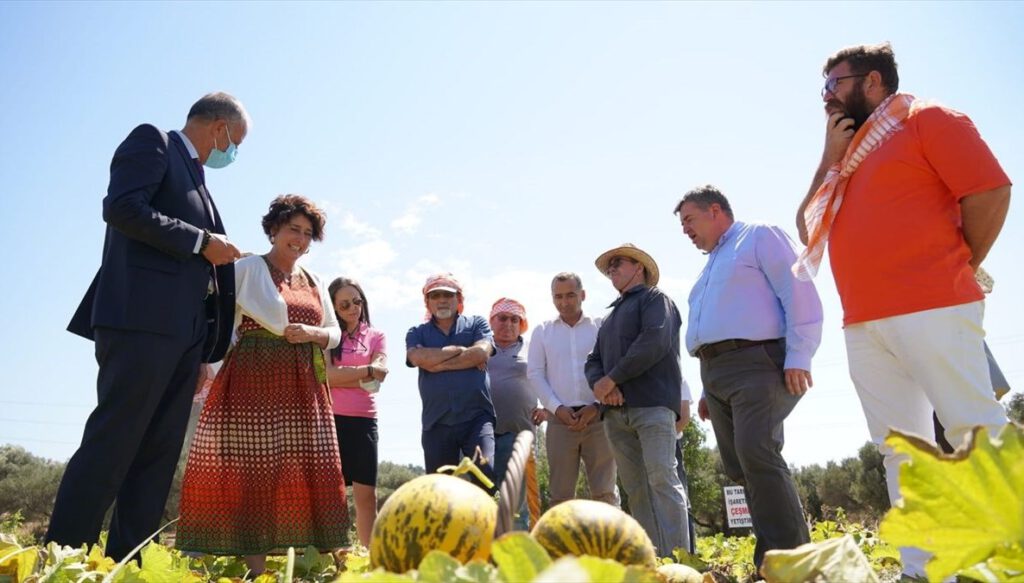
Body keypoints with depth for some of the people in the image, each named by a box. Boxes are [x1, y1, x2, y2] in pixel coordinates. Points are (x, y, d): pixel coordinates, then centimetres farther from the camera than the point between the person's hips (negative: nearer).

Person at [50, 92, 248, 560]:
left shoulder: (194, 177, 28)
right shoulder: (151, 141, 4)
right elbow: (121, 208, -13)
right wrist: (202, 242, -11)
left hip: (185, 329, 9)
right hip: (142, 317, -9)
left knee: (159, 454, 5)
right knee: (111, 443, -9)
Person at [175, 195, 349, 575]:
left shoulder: (315, 283, 17)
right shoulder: (247, 268, 2)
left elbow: (335, 333, 16)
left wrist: (311, 333, -4)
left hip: (302, 388, 5)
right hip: (254, 381, -5)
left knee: (303, 471, 5)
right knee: (253, 466, -5)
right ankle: (256, 565, -1)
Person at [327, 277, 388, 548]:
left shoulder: (376, 336, 12)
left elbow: (379, 374, -3)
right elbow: (325, 375, -8)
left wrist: (341, 376, -8)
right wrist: (366, 370, -7)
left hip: (363, 421, 2)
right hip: (328, 419, -2)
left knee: (367, 496, 3)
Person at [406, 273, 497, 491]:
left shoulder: (477, 324, 11)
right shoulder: (417, 333, 14)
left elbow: (481, 352, -9)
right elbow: (418, 358, -9)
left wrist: (438, 364, -5)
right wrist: (461, 350, -3)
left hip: (476, 417, -2)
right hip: (437, 423, 2)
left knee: (486, 473, -19)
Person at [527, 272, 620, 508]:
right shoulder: (542, 331, 12)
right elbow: (535, 374, 6)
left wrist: (596, 406, -9)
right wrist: (557, 408, -7)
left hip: (598, 418, -1)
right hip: (560, 420, 1)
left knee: (604, 491, -3)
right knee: (561, 493, 2)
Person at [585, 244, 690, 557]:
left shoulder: (654, 298, 8)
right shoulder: (610, 318, 29)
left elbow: (654, 342, -11)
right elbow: (593, 361, 20)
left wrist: (612, 378, -11)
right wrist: (600, 384, -5)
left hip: (652, 404, -7)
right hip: (616, 411, 7)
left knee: (661, 478, -14)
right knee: (635, 488, 2)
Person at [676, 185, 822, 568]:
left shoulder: (759, 237, 5)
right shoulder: (710, 267, 29)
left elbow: (799, 292, -8)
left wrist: (798, 357, -18)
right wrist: (709, 389, 22)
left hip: (757, 361, -8)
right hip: (716, 371, 9)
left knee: (756, 453, -21)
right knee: (739, 467, 3)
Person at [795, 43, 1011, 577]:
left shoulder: (925, 120, 2)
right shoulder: (847, 153, 23)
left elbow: (990, 192, -6)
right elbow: (807, 230, 17)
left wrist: (956, 272, 0)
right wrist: (830, 159, 9)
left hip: (930, 311, -7)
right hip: (864, 325, 8)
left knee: (977, 432, -7)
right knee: (899, 448, 6)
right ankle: (922, 568, 11)